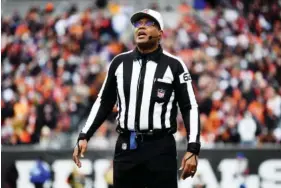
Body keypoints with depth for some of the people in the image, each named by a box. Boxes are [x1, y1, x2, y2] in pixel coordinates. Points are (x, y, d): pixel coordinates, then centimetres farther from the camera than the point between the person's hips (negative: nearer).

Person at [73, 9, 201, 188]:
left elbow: (189, 107, -1)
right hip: (126, 147, 3)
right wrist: (84, 136, 7)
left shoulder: (174, 65, -1)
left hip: (161, 148, -3)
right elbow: (104, 102, 16)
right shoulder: (120, 63, 9)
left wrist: (193, 150, -10)